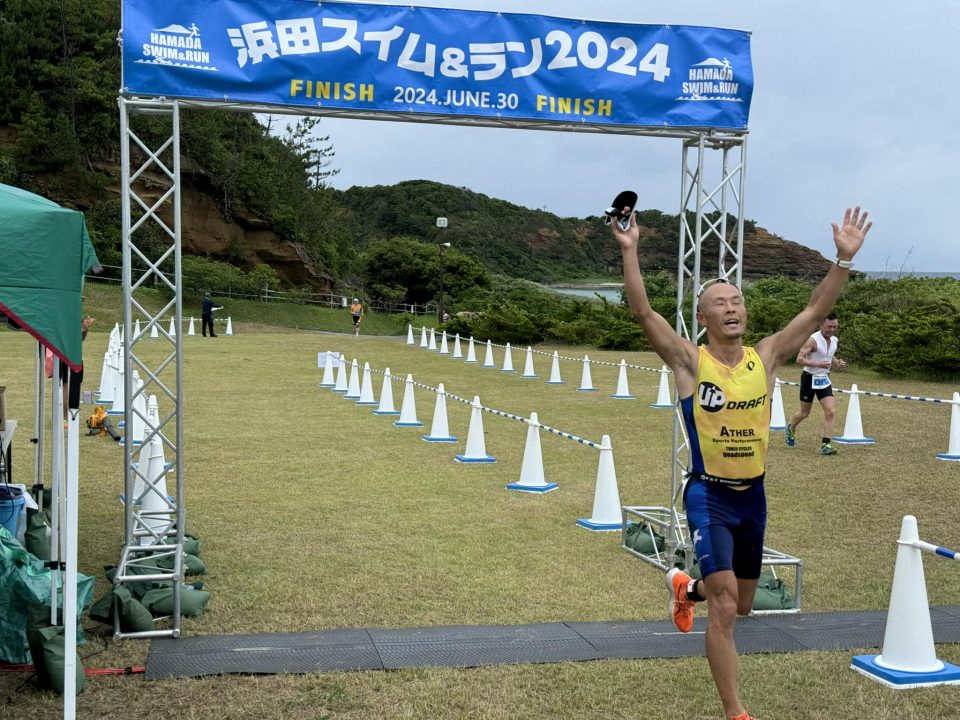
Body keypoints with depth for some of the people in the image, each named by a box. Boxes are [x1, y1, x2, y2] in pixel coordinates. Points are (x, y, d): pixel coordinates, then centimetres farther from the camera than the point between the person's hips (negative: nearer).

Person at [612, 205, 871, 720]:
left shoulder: (765, 358, 0)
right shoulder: (690, 362, -10)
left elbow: (815, 312, -3)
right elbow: (643, 312, -21)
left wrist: (845, 258, -11)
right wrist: (629, 251, -29)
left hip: (753, 496, 5)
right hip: (709, 496, -5)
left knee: (741, 605, 20)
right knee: (724, 605, -13)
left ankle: (684, 587, 53)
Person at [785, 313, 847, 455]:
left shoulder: (834, 340, 5)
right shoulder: (813, 340, -18)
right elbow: (799, 359, -24)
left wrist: (837, 363, 3)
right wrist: (818, 364, -35)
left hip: (824, 379, 5)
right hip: (810, 378, -5)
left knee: (830, 412, -11)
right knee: (804, 413, 9)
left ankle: (825, 445, -10)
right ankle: (790, 428, 41)